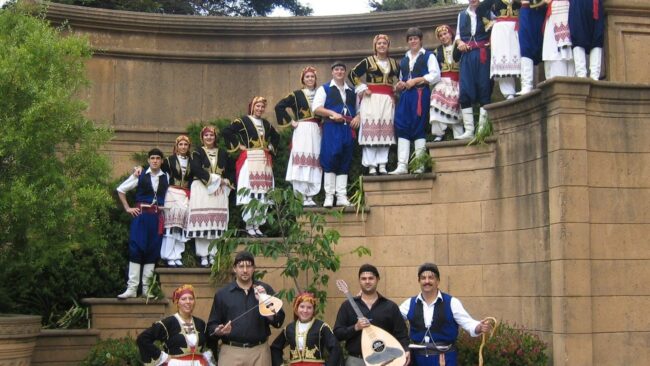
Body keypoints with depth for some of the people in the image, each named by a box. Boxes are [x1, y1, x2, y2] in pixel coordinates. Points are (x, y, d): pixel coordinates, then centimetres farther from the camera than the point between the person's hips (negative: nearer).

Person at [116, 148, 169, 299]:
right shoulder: (140, 176, 0)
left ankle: (146, 288, 12)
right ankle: (132, 288, -5)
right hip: (141, 215, -2)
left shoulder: (166, 178, 4)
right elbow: (121, 189, 9)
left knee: (153, 251, 4)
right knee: (136, 250, -6)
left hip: (157, 217, 2)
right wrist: (127, 208, 3)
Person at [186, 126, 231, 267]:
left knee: (217, 221, -6)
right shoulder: (197, 153, 8)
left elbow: (229, 171, 13)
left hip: (219, 191, 3)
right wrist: (215, 178, -11)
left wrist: (224, 181, -8)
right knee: (202, 220, -11)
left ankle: (213, 255, -4)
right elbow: (196, 169, -8)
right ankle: (203, 256, -10)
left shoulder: (223, 153, 18)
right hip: (201, 190, -2)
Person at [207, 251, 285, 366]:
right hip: (231, 351, 0)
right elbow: (212, 325, 7)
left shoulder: (265, 290, 7)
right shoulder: (222, 293, 6)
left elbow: (278, 321, 1)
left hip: (259, 351, 1)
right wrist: (219, 331, -14)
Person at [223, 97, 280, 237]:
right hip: (249, 161, -6)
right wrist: (237, 145, -9)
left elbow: (276, 136, 34)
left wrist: (271, 147, 17)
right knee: (249, 194, -9)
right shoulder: (243, 121, -2)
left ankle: (257, 226, 9)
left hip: (264, 162, 6)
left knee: (262, 195, 3)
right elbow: (226, 132, -12)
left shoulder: (266, 124, 17)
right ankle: (249, 226, -4)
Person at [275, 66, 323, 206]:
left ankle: (310, 197, 2)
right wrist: (291, 121, -4)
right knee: (302, 162, -11)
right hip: (302, 131, -4)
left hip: (316, 132, 4)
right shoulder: (296, 94, 2)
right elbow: (279, 106, -3)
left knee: (314, 163, 0)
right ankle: (302, 197, -12)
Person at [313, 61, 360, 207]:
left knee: (345, 163, 2)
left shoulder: (352, 91, 19)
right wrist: (333, 113, -15)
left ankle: (342, 197, 3)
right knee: (330, 161, -10)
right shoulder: (324, 89, 6)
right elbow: (316, 108, -4)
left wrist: (357, 117, 0)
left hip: (348, 129, 4)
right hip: (331, 129, -4)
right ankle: (329, 196, -7)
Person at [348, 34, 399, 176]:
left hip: (388, 100, 4)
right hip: (372, 99, -4)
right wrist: (362, 89, -4)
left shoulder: (393, 63, 14)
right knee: (371, 131, -9)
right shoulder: (368, 61, 2)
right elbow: (352, 74, 2)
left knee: (385, 132, 1)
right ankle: (371, 166, -8)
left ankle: (382, 165, 4)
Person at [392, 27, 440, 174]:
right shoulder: (404, 60, 24)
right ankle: (402, 166, -11)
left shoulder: (428, 56, 6)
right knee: (402, 129, -6)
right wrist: (399, 85, 9)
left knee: (418, 128, -8)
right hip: (405, 96, 5)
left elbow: (435, 75, -6)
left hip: (421, 94, -5)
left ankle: (420, 165, -6)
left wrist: (416, 80, -10)